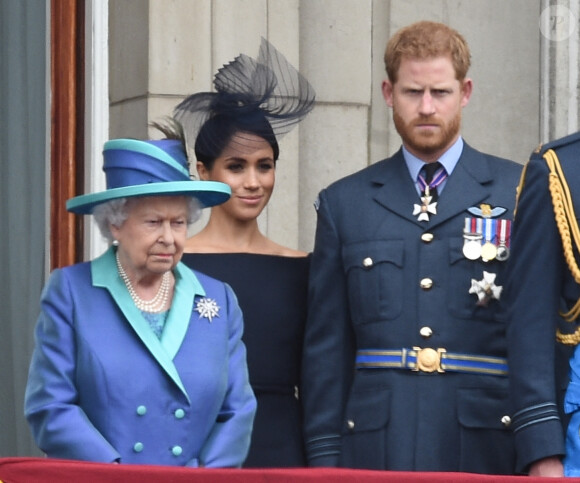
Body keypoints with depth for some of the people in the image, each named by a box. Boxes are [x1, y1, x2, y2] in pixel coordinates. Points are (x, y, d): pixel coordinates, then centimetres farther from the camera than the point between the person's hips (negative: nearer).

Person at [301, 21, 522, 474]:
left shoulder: (522, 193, 7)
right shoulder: (343, 203, 12)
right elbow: (326, 348, 11)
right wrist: (324, 455, 5)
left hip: (487, 444, -1)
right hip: (377, 448, 1)